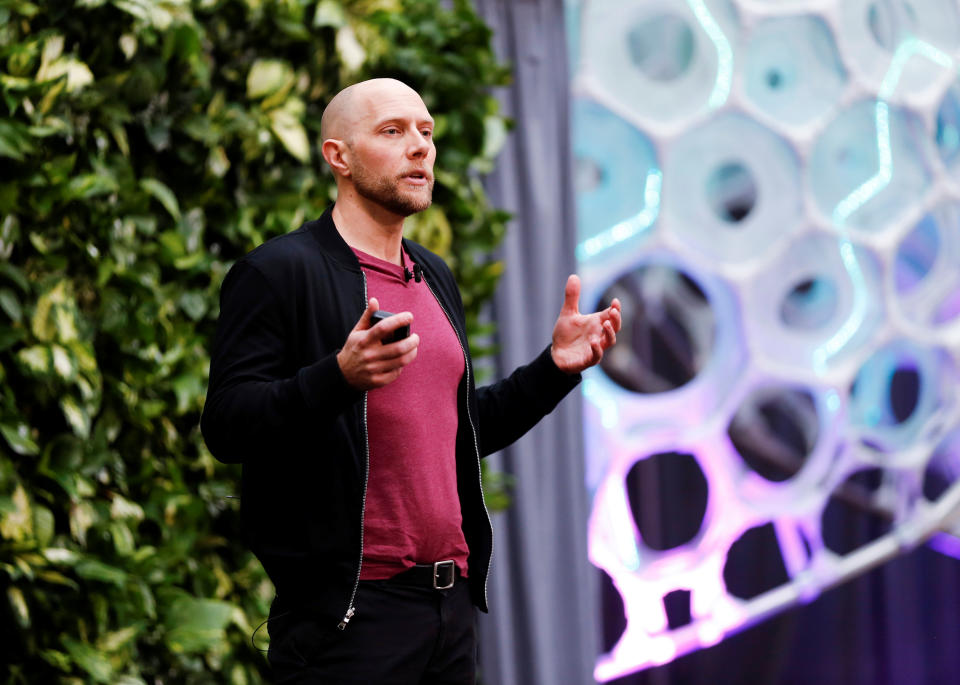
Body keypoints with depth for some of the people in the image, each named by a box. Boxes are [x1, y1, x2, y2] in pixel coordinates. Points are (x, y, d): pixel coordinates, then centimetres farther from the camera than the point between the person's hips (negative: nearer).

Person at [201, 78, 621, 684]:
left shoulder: (436, 278, 19)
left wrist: (556, 367, 13)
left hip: (451, 604, 8)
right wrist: (339, 378, -29)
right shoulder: (280, 271, -6)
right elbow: (226, 427, -15)